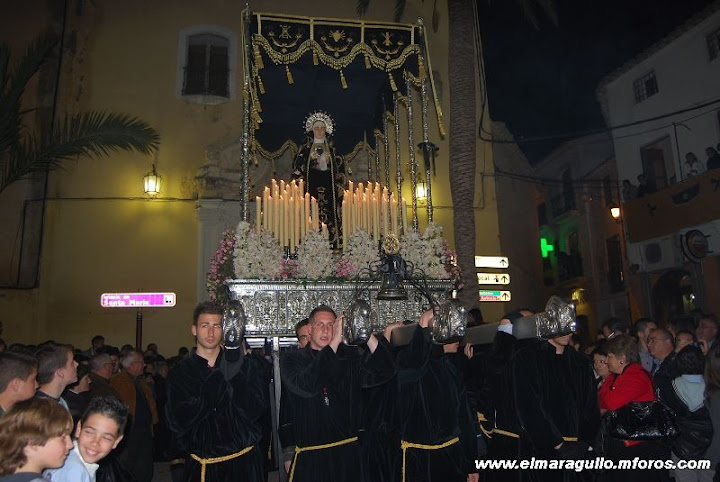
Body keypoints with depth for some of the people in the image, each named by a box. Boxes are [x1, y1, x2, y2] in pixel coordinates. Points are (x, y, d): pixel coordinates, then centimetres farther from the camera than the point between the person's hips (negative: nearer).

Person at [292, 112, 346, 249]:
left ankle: (332, 245, -6)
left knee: (330, 215, -8)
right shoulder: (305, 148, 11)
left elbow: (340, 169, 12)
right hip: (311, 187, -1)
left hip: (329, 187, 1)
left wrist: (339, 186, 2)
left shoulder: (332, 148, 15)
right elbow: (297, 169, 8)